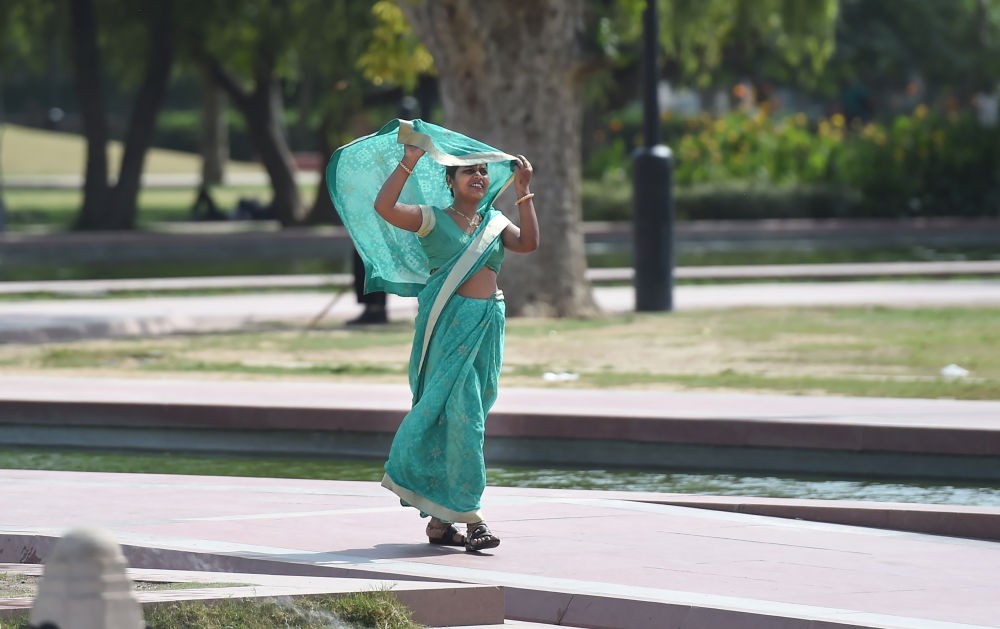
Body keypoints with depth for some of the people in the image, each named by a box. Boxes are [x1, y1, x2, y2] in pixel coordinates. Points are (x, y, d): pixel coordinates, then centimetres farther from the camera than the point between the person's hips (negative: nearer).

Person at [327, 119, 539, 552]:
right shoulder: (433, 219, -1)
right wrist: (409, 162, -18)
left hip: (488, 326, 6)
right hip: (449, 325, -6)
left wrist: (523, 192, -1)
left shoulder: (494, 222, 15)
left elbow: (528, 243, -1)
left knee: (467, 416, 9)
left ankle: (439, 520, 16)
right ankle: (470, 516, -15)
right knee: (462, 414, -14)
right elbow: (383, 207, -14)